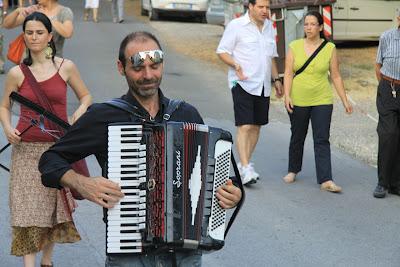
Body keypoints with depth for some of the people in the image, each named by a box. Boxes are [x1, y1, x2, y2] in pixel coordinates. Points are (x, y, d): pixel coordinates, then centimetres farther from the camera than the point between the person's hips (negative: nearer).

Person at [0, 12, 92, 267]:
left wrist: (78, 114, -8)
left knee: (57, 207, 8)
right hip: (27, 149, -1)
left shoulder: (66, 67, 0)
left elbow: (86, 96, 12)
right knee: (28, 209, -5)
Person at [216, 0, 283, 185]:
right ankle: (246, 169, -18)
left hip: (263, 86, 7)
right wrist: (236, 65, -24)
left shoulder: (269, 26, 14)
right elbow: (222, 51, -7)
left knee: (256, 126, 10)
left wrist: (276, 79, 20)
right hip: (243, 84, -7)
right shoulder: (236, 25, -7)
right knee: (245, 126, -14)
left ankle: (244, 164, 22)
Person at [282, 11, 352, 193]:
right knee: (297, 137, 15)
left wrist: (345, 100, 3)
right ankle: (293, 170, 34)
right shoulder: (294, 47, 0)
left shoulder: (330, 49, 0)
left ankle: (325, 180, -10)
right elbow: (288, 73, -3)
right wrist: (287, 96, -15)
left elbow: (336, 76, 4)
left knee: (322, 140, -7)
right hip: (298, 101, 1)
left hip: (322, 102, -1)